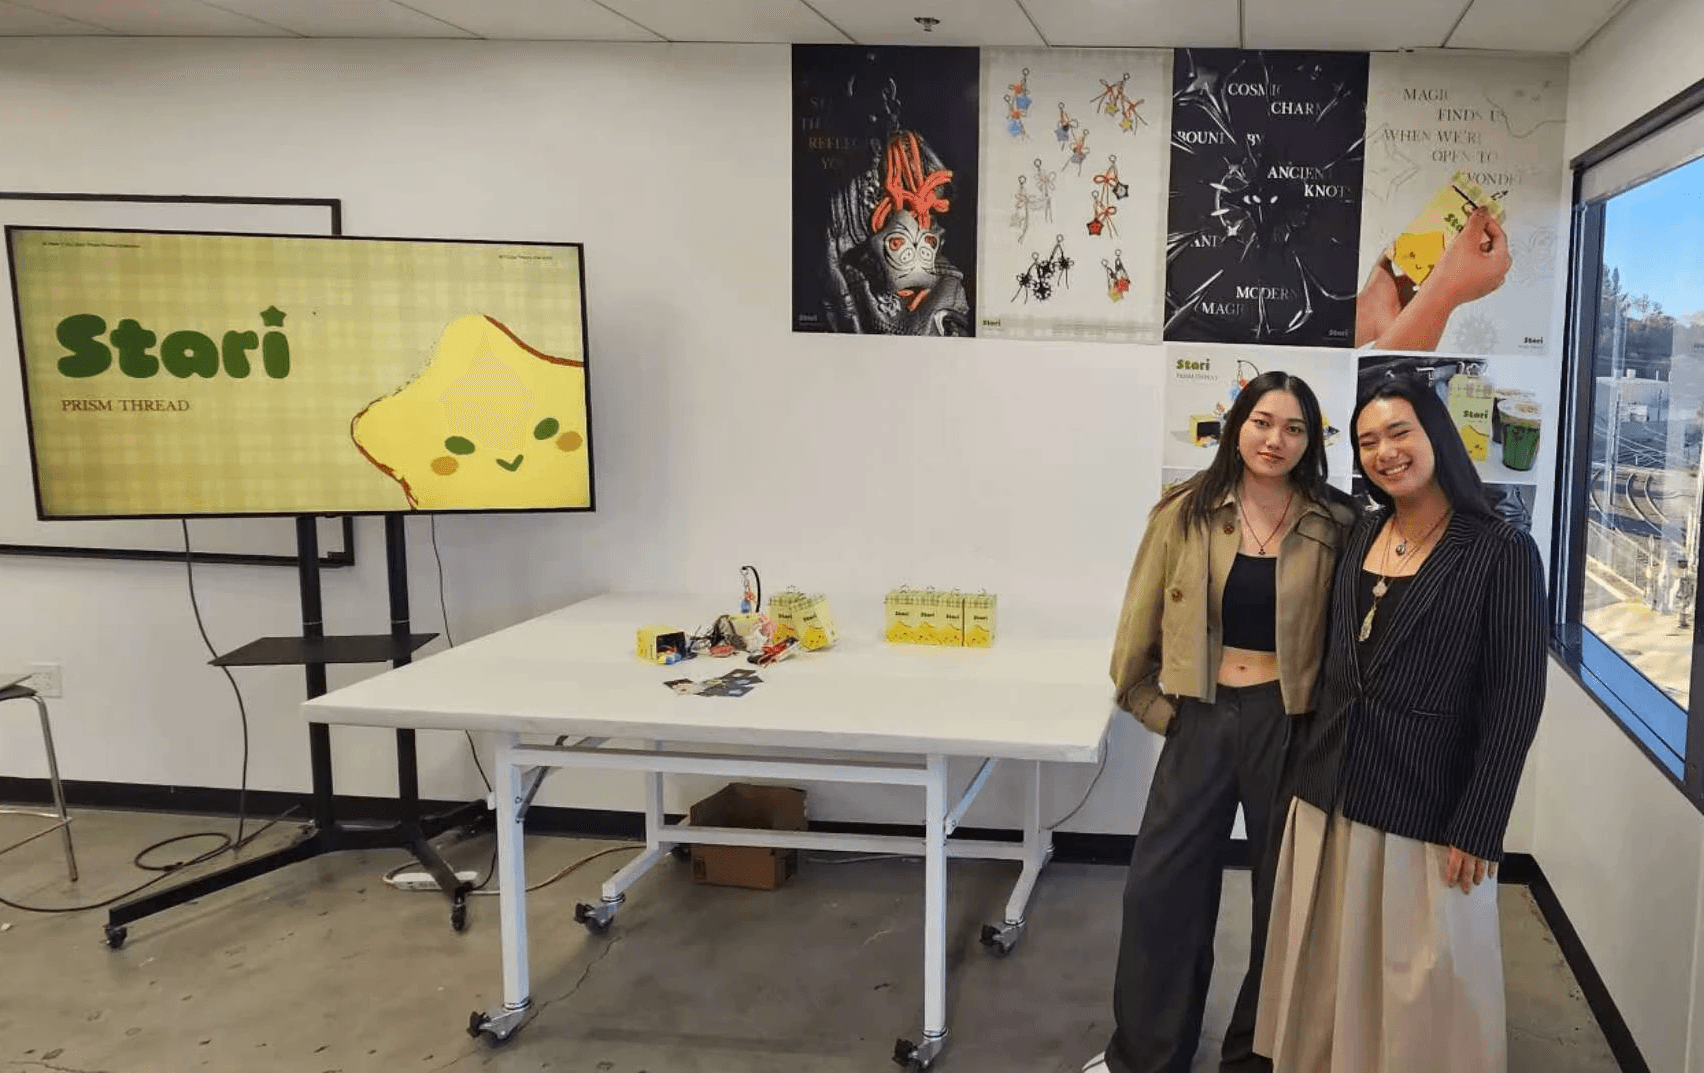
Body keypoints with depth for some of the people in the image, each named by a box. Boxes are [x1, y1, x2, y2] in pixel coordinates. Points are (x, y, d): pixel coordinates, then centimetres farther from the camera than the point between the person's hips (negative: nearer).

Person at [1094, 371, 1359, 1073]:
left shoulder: (1335, 527, -5)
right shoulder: (1185, 514, -3)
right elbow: (1141, 627, 2)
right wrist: (1161, 710, 2)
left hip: (1288, 723, -1)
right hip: (1201, 719, 1)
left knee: (1283, 892, 13)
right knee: (1160, 886, 7)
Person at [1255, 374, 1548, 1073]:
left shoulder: (1501, 551, -9)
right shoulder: (1359, 535, 7)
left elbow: (1514, 702, -10)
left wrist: (1478, 828, -13)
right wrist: (1304, 765, 10)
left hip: (1428, 806, -5)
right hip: (1329, 792, 5)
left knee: (1426, 986, 8)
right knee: (1329, 976, 16)